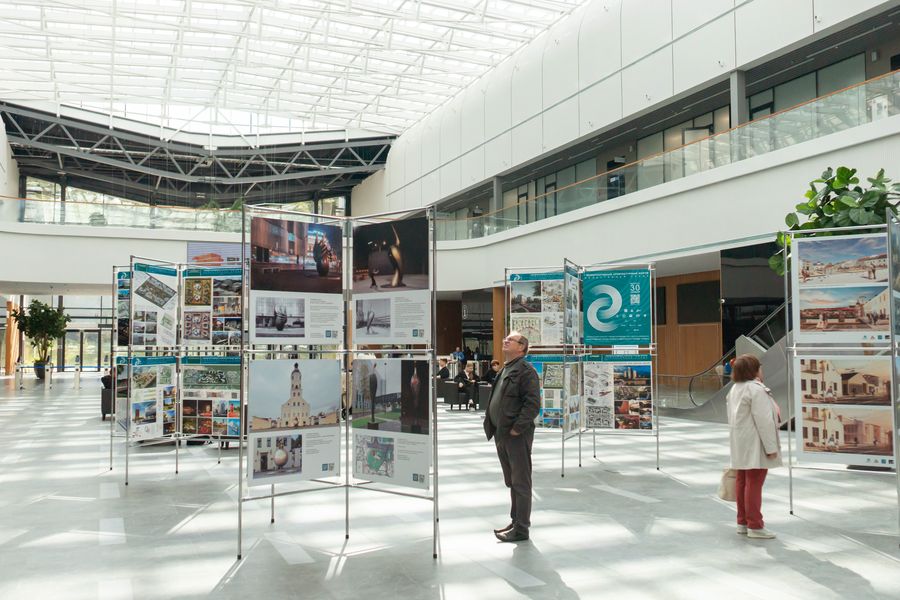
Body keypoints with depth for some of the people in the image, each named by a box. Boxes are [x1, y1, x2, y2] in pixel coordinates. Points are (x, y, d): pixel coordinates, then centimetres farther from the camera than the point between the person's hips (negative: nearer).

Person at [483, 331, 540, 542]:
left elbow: (533, 403, -20)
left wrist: (517, 428, -19)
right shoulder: (505, 370, 17)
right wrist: (493, 426, 12)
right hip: (502, 435, 9)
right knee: (511, 482, 18)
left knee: (521, 482, 0)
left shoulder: (526, 370, -12)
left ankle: (521, 529, 8)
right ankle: (515, 521, 29)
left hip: (517, 436, -9)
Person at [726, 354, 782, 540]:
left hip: (740, 445, 10)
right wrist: (771, 447, -18)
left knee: (742, 481, 13)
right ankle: (754, 526, -1)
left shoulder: (735, 389, 14)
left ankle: (743, 522, 21)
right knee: (754, 484, -5)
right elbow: (763, 420, -20)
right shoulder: (756, 389, -17)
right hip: (755, 445, -10)